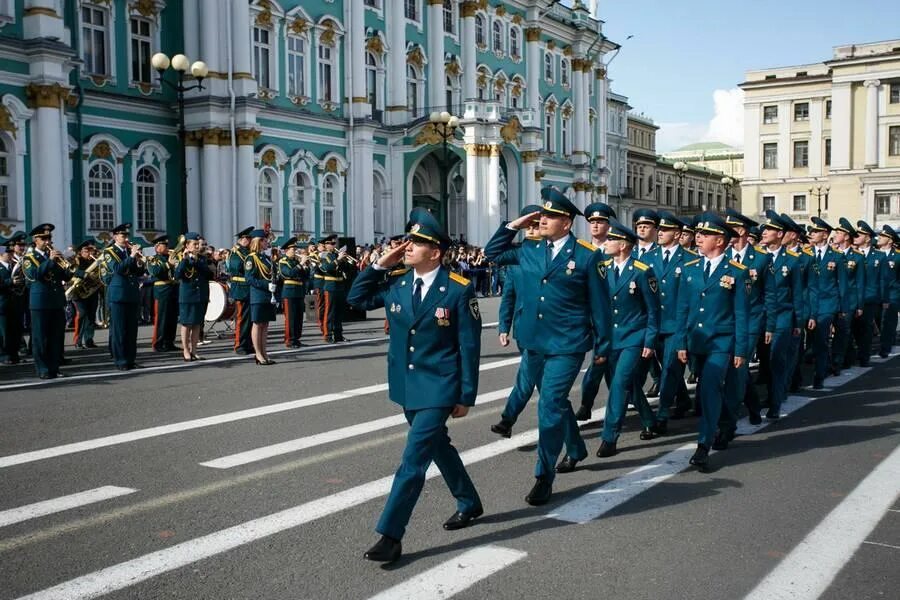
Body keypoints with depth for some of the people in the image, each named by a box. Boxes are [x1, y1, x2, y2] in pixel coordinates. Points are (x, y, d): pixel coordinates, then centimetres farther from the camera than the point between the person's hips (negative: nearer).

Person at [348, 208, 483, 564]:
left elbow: (469, 346, -11)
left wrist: (466, 396, -10)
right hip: (406, 385, 6)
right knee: (437, 446, 21)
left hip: (438, 387, -6)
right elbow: (356, 298, 11)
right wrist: (380, 265, -3)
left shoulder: (459, 289, -14)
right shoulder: (395, 281, 1)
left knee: (414, 458, -9)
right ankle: (469, 503, 41)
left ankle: (390, 536, -4)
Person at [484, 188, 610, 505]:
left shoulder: (587, 256, -8)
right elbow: (492, 254, 18)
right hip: (534, 341, 6)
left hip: (567, 344, -6)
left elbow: (599, 303, -3)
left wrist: (602, 345, -1)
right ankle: (577, 449, 45)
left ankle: (544, 477, -2)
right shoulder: (529, 250, 5)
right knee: (556, 402, 21)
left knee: (550, 405, -12)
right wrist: (513, 226, 4)